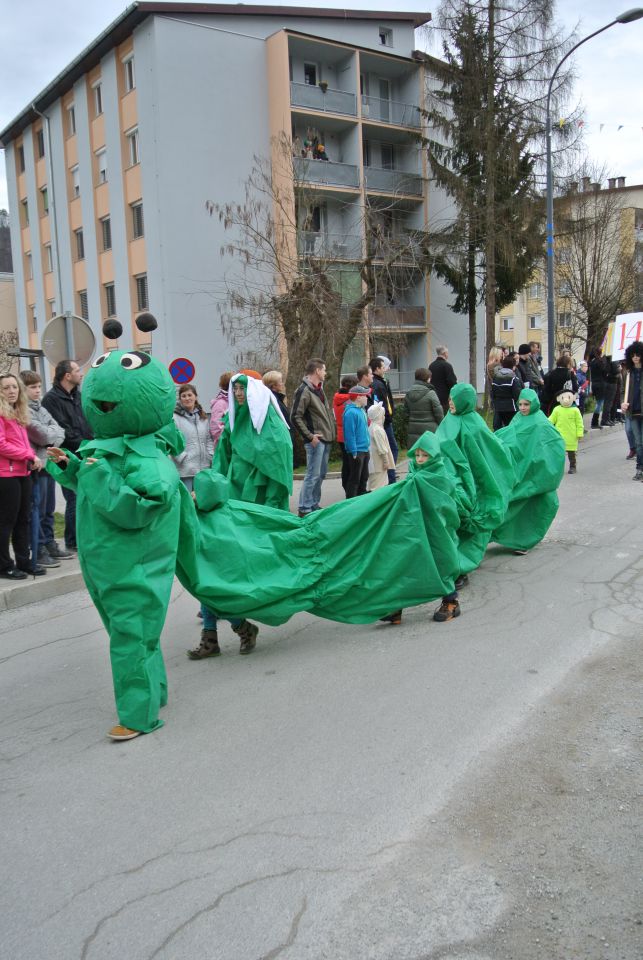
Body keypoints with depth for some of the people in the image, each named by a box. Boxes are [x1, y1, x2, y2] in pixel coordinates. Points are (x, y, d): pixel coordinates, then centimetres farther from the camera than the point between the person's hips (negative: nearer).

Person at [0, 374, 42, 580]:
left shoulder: (19, 412, 17)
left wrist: (32, 457, 1)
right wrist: (29, 455, -15)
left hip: (23, 472, 9)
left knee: (23, 519, 13)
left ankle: (23, 561, 21)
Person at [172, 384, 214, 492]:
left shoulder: (204, 417, 14)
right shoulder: (174, 418, -7)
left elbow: (209, 439, 17)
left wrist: (211, 457, 5)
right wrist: (183, 458, -16)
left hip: (204, 468, 5)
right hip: (184, 470, -5)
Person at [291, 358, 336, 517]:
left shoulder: (319, 388, 16)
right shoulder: (304, 390, -13)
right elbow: (295, 417, -17)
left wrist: (331, 431, 14)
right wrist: (309, 436, -18)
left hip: (326, 439, 9)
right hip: (316, 440, -9)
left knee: (321, 473, 14)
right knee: (313, 475, -8)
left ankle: (314, 504, 24)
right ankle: (304, 508, -2)